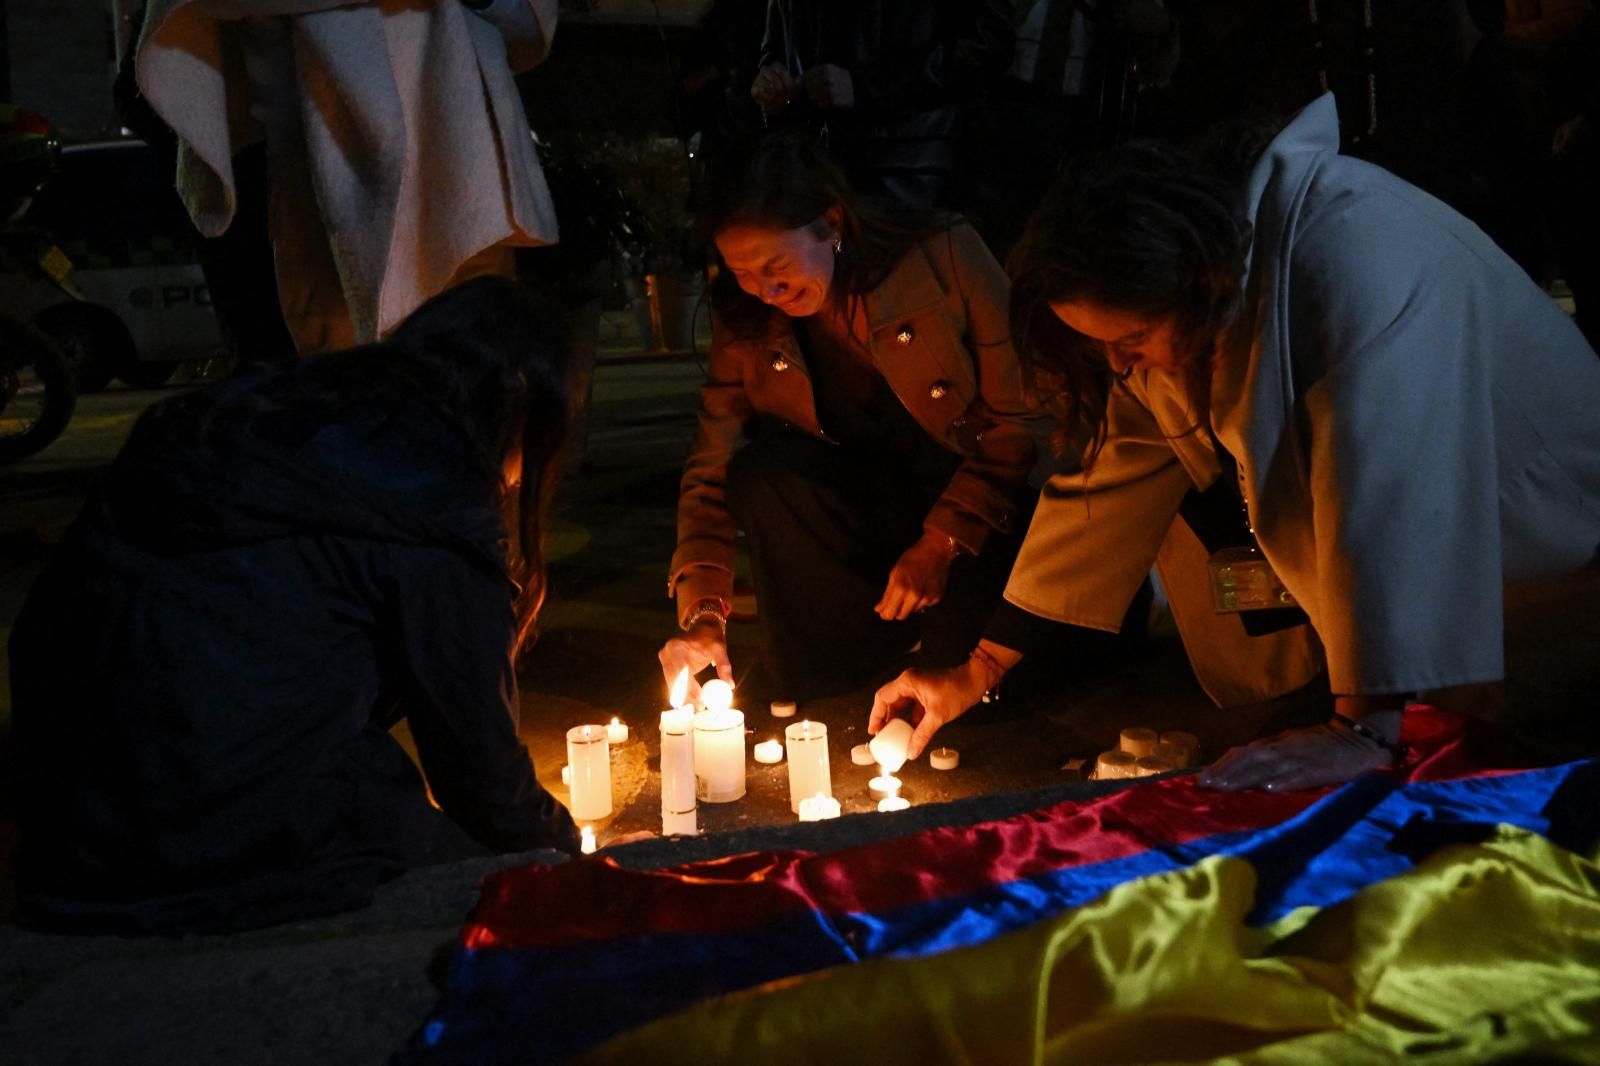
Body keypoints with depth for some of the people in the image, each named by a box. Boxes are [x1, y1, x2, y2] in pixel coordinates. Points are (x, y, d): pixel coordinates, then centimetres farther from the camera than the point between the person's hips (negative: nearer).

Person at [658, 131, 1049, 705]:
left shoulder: (944, 255, -19)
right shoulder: (743, 315, -8)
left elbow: (1020, 416, -14)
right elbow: (713, 468, -6)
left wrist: (943, 542, -20)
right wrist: (703, 611, -17)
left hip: (976, 495, -3)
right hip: (865, 501, 4)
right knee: (759, 477, -26)